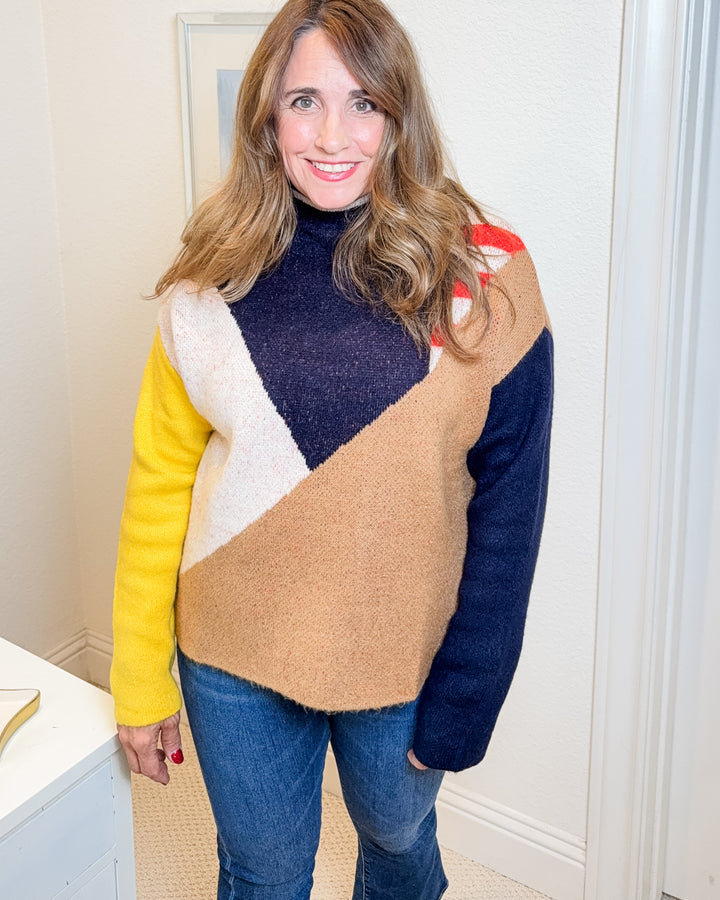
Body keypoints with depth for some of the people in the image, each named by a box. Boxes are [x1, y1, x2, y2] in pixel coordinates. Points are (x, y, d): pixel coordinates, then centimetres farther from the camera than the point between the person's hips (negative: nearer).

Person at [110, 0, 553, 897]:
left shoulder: (482, 276, -12)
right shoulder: (215, 277, -6)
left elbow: (507, 509, -11)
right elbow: (159, 480, -3)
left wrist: (461, 704, -10)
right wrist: (140, 681, -2)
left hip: (404, 659, 0)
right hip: (234, 660, 1)